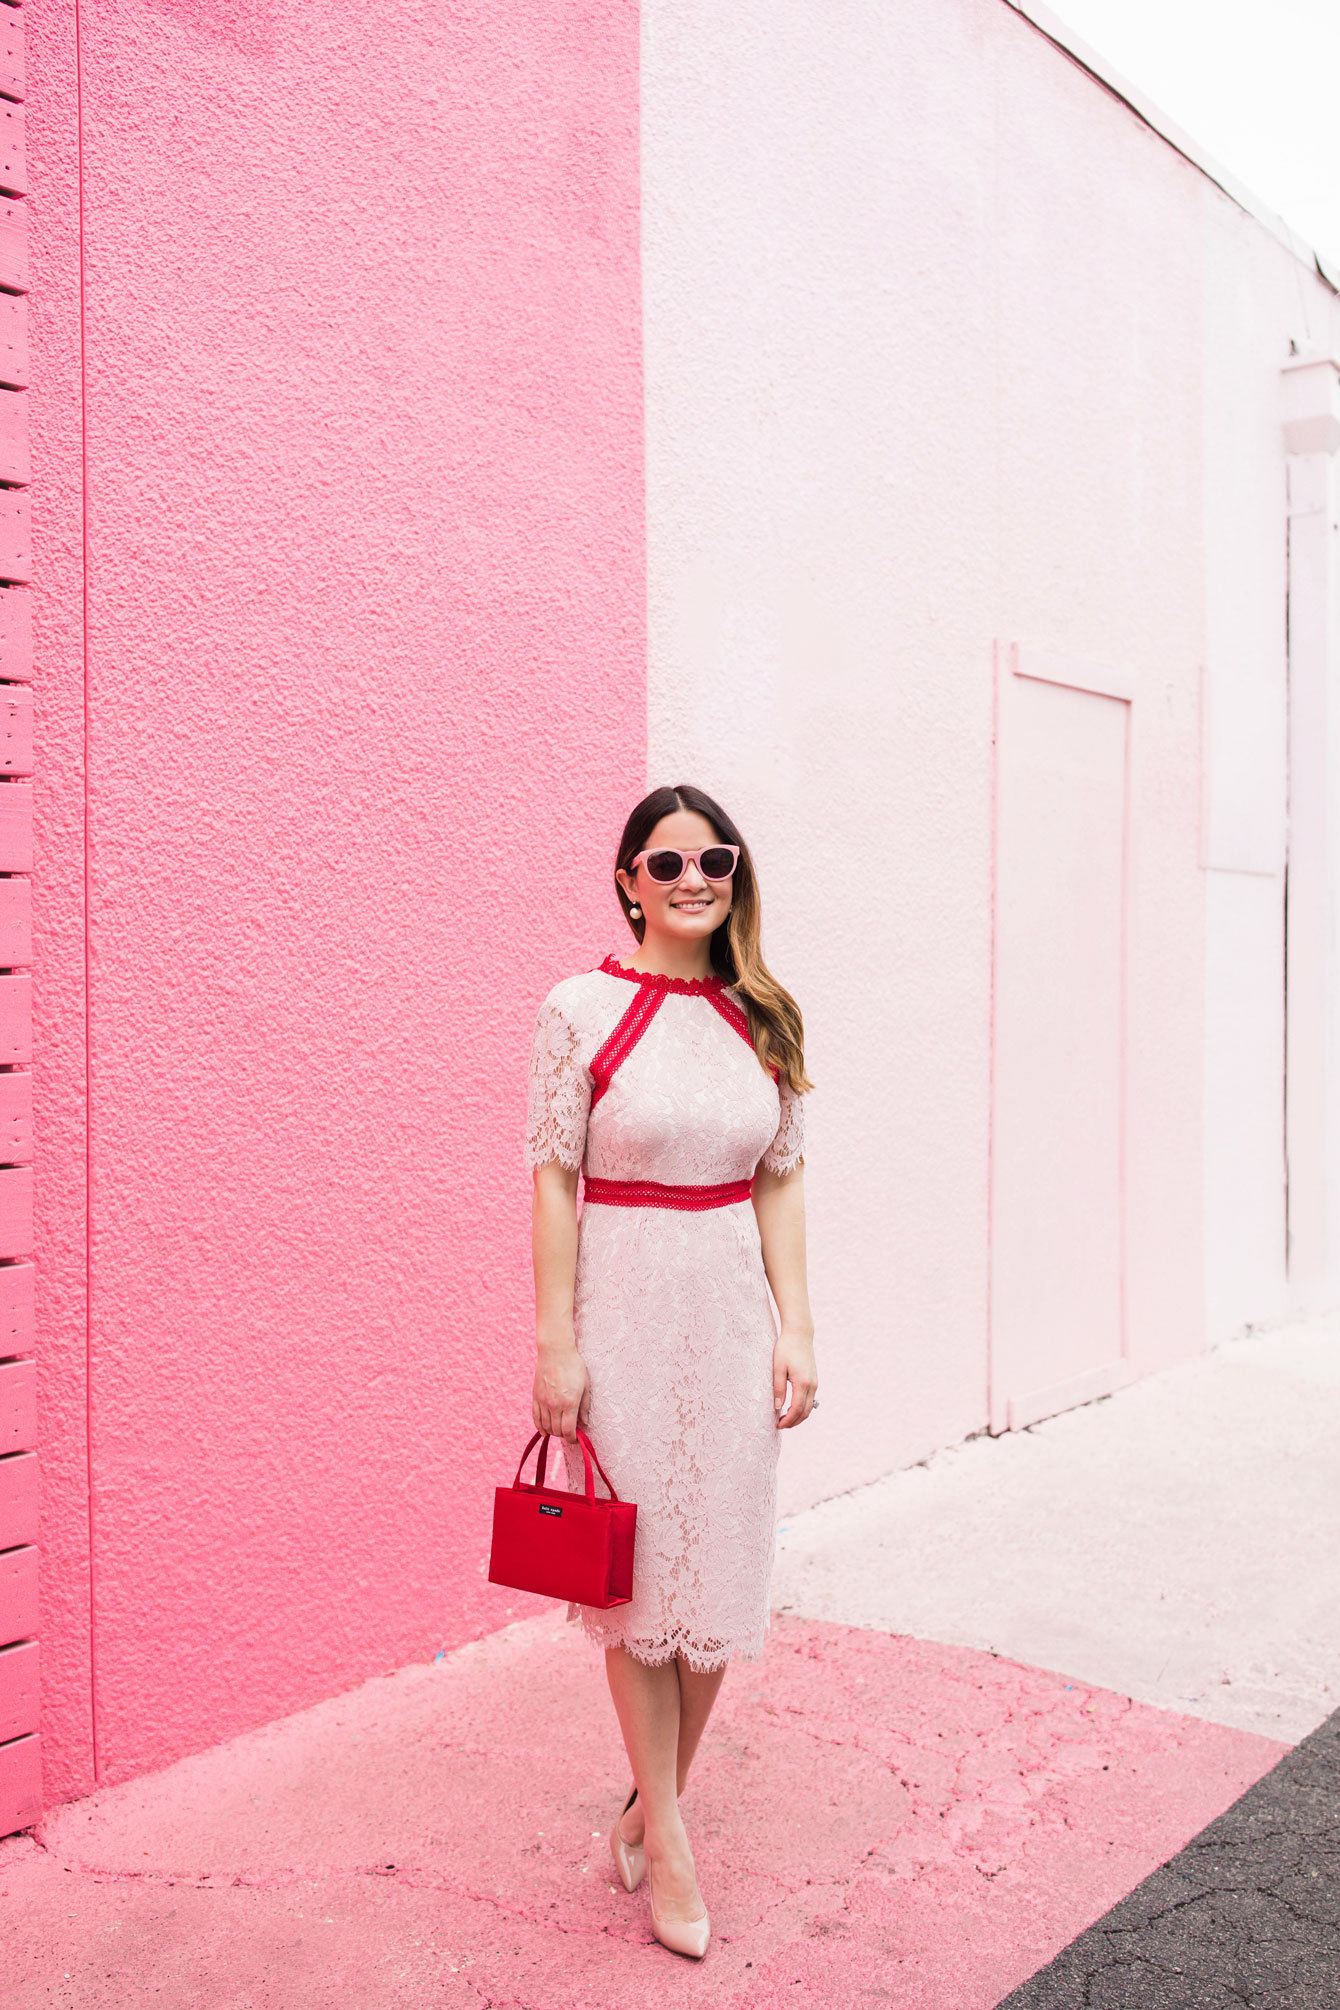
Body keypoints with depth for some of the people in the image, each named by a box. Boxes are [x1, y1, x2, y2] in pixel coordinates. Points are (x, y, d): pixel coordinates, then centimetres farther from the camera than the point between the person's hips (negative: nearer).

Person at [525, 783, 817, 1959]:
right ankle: (669, 1841, 23)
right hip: (624, 1304, -3)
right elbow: (555, 1181, -6)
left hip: (732, 1311, 4)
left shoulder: (763, 1020, 5)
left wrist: (795, 1327, 2)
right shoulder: (581, 1012, -6)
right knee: (638, 1568, 7)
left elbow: (780, 1183, 7)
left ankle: (652, 1805, 32)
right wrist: (556, 1343, -9)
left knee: (722, 1563, 10)